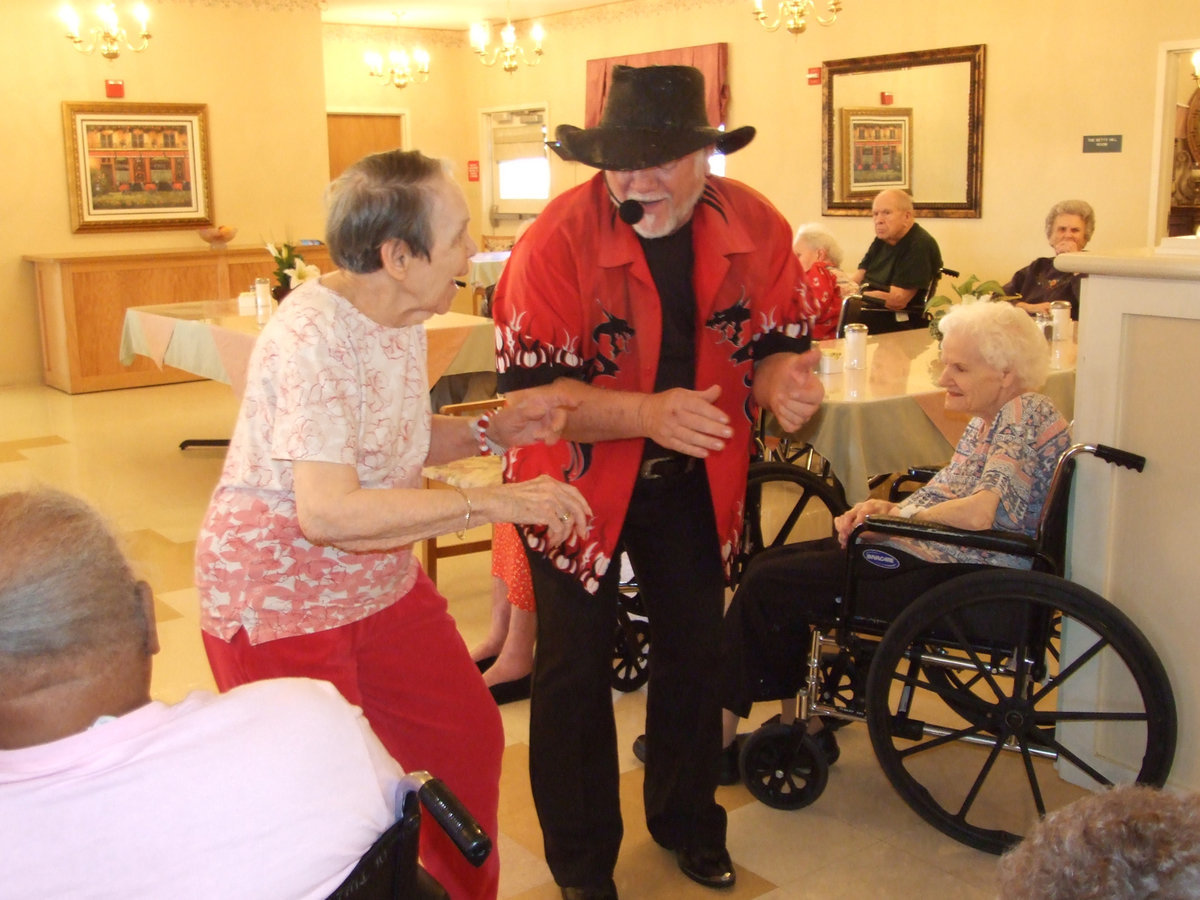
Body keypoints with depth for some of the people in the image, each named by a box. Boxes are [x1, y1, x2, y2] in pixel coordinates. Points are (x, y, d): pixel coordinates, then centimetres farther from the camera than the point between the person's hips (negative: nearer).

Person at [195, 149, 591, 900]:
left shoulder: (403, 317, 1)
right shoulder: (313, 337, -27)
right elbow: (328, 510, -36)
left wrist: (492, 430, -3)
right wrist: (491, 501, -33)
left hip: (382, 585, 9)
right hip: (281, 603, -8)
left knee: (470, 739, 13)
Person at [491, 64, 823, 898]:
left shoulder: (757, 228, -13)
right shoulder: (559, 237, -24)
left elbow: (777, 343, -5)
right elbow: (532, 388, -27)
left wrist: (784, 383, -30)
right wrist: (650, 412, -42)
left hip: (694, 479, 4)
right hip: (577, 477, -3)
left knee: (696, 649, 16)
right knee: (577, 668, 5)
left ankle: (688, 820, 41)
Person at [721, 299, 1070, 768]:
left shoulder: (1026, 414, -15)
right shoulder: (987, 418, 14)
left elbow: (981, 513, -27)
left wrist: (899, 517, -14)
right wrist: (887, 509, -2)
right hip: (920, 552, 11)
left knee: (767, 587, -11)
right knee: (767, 565, 6)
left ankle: (722, 739, 5)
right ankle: (805, 727, 11)